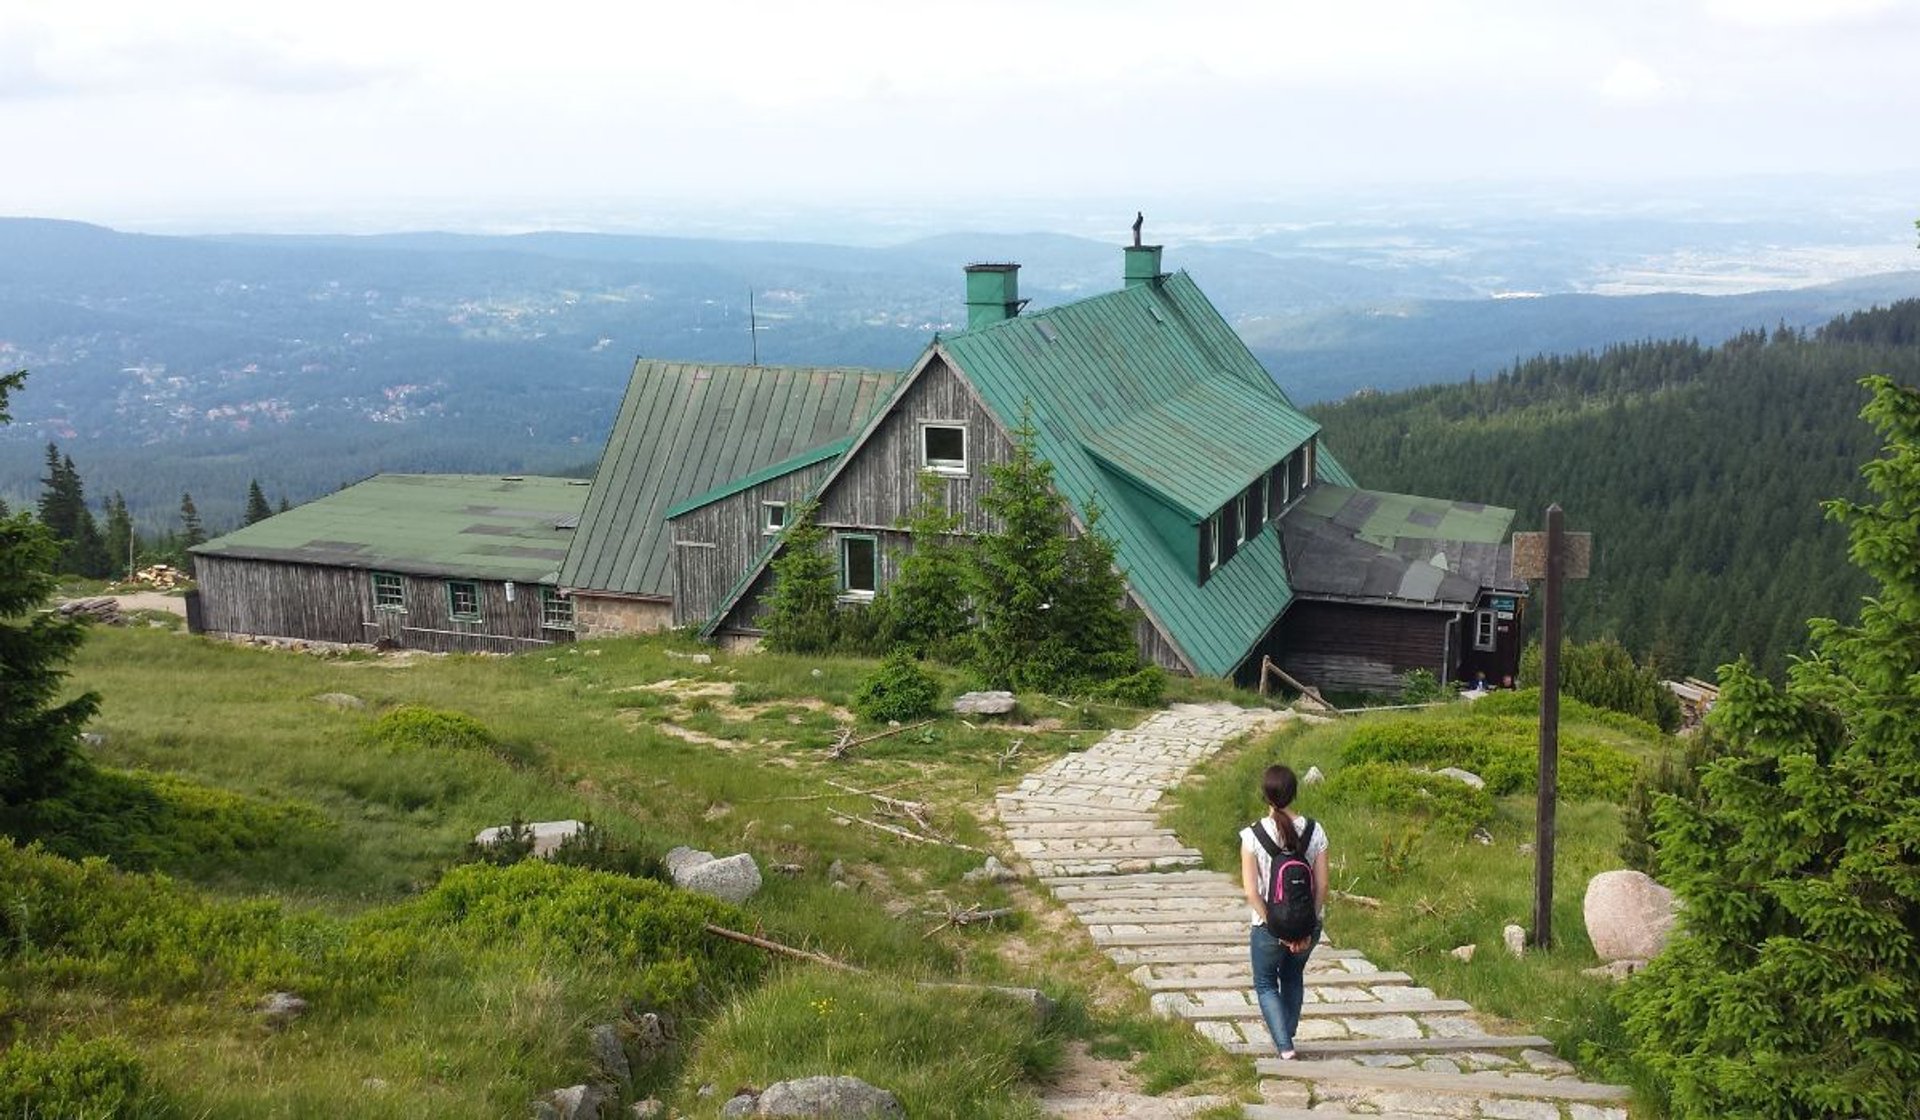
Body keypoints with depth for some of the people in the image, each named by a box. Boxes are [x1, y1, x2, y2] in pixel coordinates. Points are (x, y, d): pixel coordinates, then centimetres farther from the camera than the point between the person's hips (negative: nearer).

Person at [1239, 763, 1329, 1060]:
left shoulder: (1252, 835, -16)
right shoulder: (1314, 832, -9)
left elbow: (1252, 891, -16)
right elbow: (1322, 885, -7)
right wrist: (1309, 926, -1)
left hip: (1268, 925, -3)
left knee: (1265, 983, 18)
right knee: (1293, 977, 28)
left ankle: (1285, 1048, 4)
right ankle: (1288, 1038, 39)